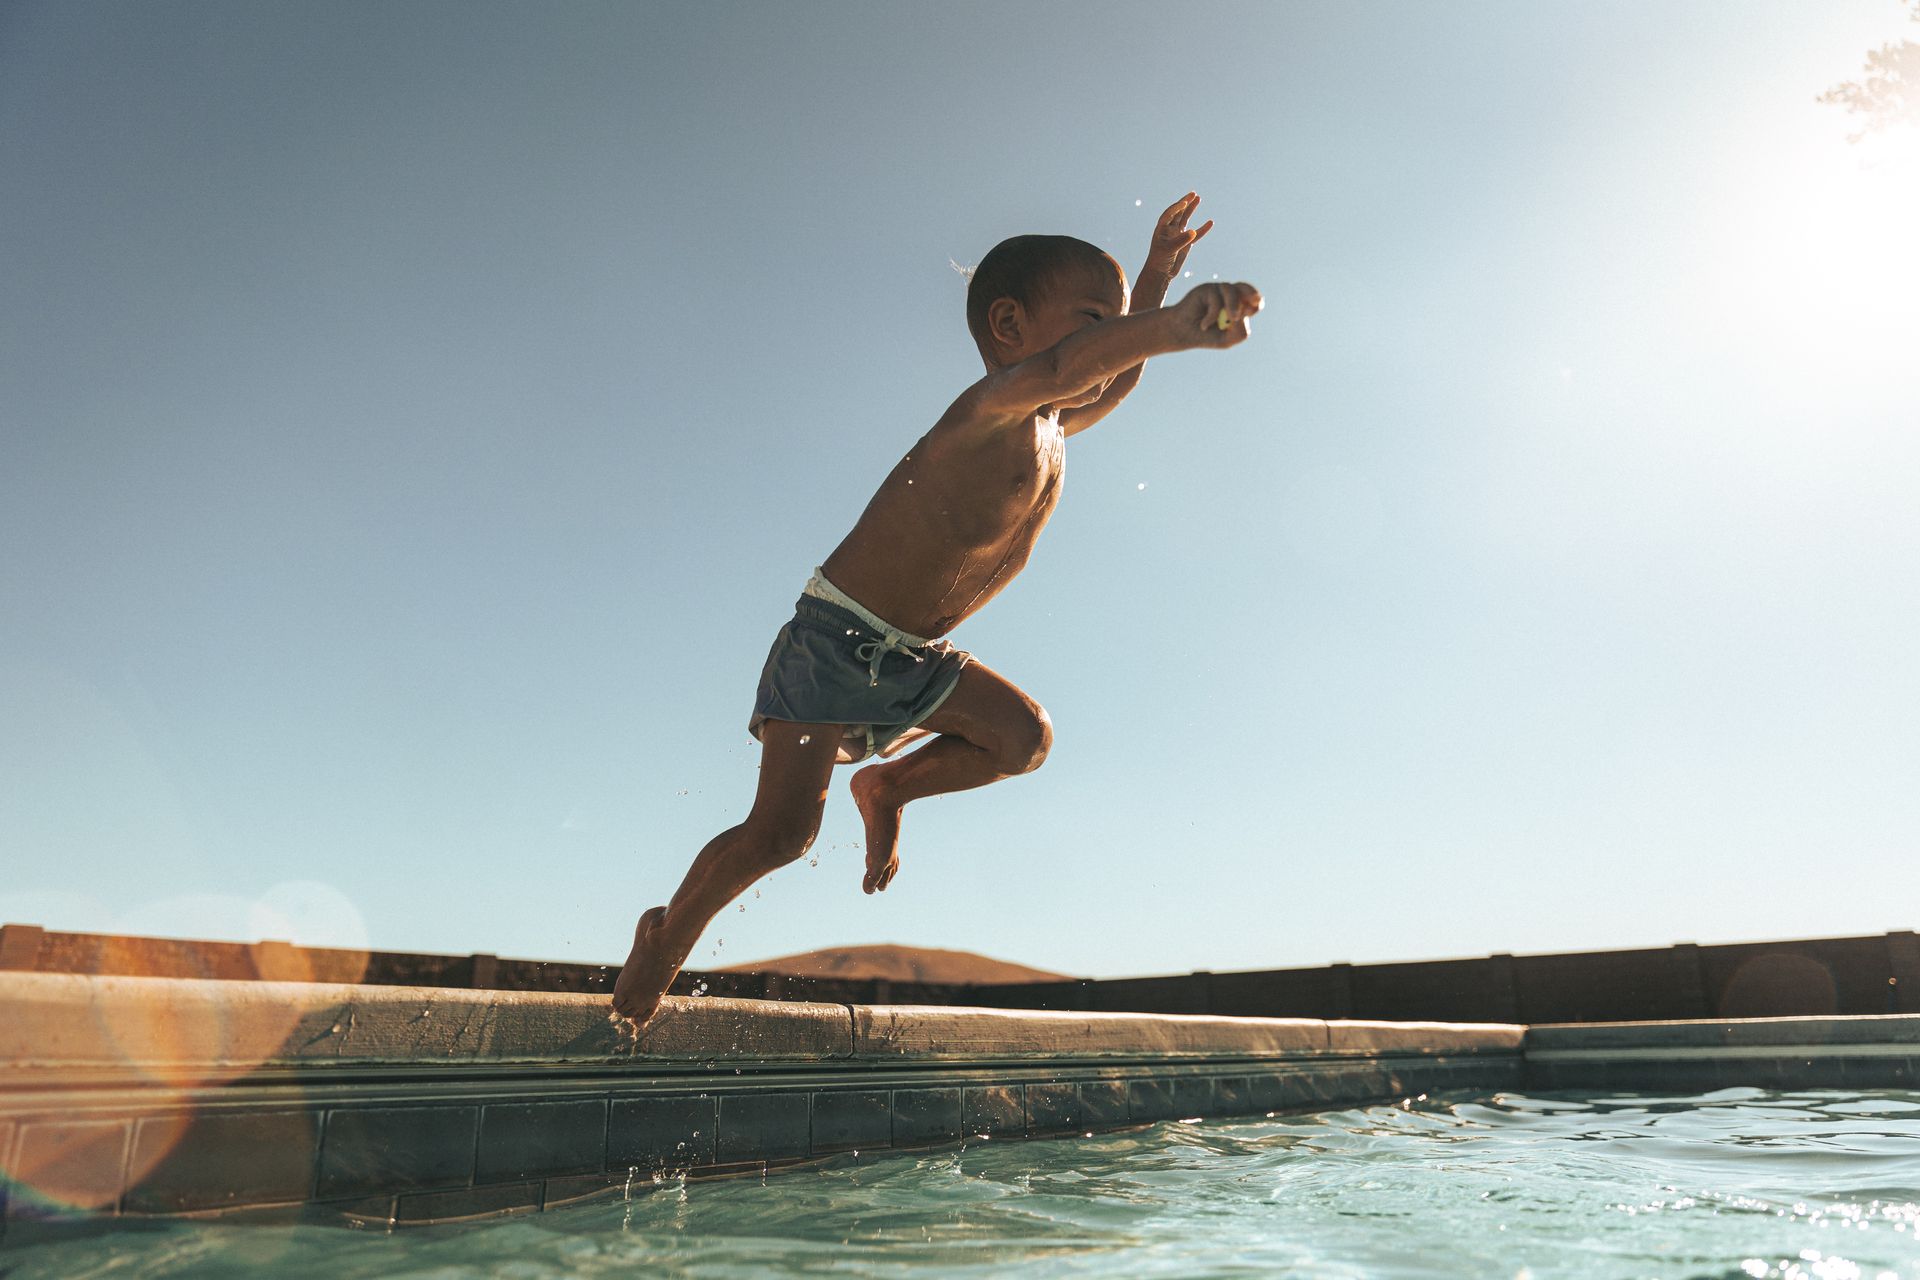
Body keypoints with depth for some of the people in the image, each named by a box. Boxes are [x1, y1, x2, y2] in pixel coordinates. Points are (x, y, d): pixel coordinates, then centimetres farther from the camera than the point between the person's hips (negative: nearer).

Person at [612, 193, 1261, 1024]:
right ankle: (671, 932, 16)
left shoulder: (1050, 432, 4)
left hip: (915, 659, 9)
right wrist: (1175, 324, -62)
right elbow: (1059, 369, -48)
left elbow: (1112, 383, 26)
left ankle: (889, 786, 22)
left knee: (1024, 737, 0)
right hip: (835, 641, -8)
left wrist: (1155, 280, 21)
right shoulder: (991, 410, -23)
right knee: (781, 832, -12)